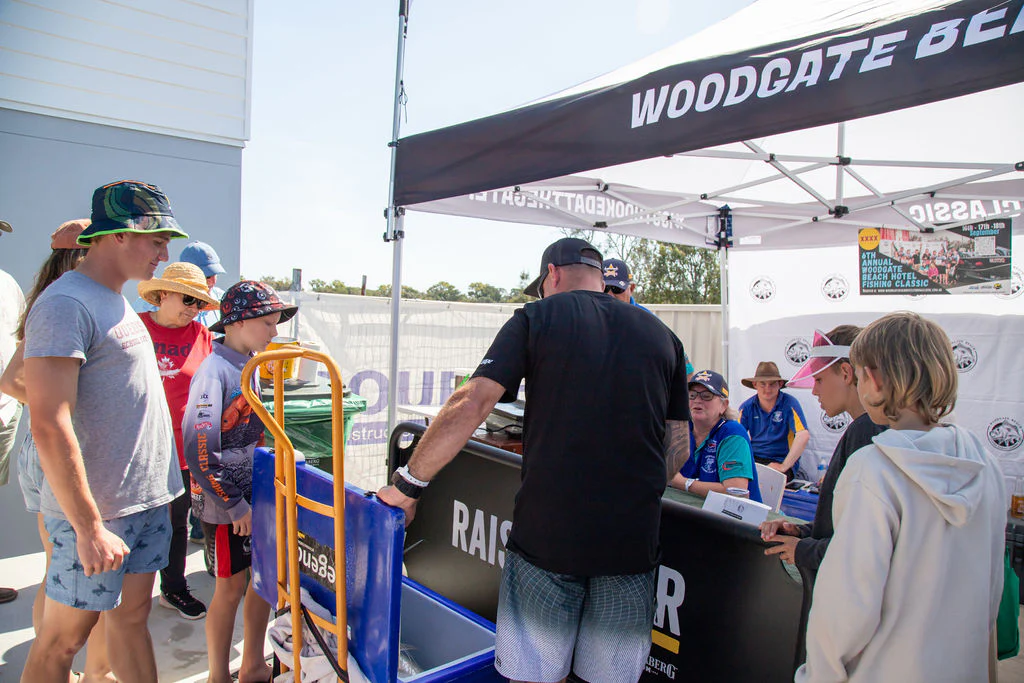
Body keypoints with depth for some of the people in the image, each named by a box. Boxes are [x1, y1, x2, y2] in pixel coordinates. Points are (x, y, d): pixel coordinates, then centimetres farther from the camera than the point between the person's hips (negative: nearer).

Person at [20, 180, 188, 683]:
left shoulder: (117, 304, 13)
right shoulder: (66, 304, -17)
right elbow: (50, 426, -23)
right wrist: (89, 528, -22)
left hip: (146, 501, 8)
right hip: (94, 511, -8)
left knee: (132, 617, 17)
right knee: (66, 635, 8)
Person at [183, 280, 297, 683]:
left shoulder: (251, 366, 6)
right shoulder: (214, 371, -19)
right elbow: (198, 450, -23)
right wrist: (234, 505, -19)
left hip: (253, 493, 8)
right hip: (224, 502, -7)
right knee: (231, 587, 5)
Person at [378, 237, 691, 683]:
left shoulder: (538, 317, 0)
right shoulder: (662, 335, 11)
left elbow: (471, 404, -10)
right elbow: (678, 448, 12)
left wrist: (407, 484, -1)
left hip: (546, 534, -3)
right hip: (632, 542, 4)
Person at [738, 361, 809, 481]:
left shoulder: (789, 404, -5)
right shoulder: (747, 407, 5)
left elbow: (803, 436, -17)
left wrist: (784, 466, -22)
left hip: (780, 461, -3)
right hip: (754, 458, 3)